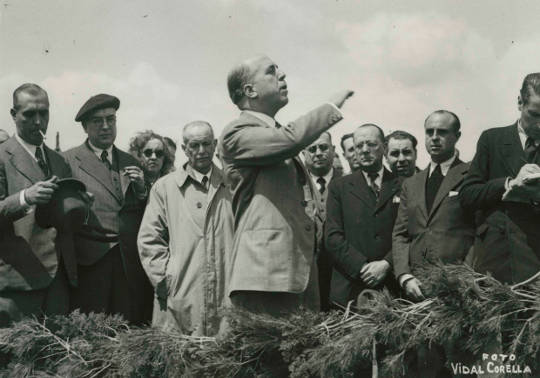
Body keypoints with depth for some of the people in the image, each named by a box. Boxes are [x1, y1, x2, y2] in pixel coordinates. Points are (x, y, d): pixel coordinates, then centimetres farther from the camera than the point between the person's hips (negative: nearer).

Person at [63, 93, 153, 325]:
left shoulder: (130, 163, 16)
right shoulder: (68, 161, 3)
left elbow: (145, 217, 16)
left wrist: (141, 190, 0)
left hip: (130, 263, 4)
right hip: (90, 262, -4)